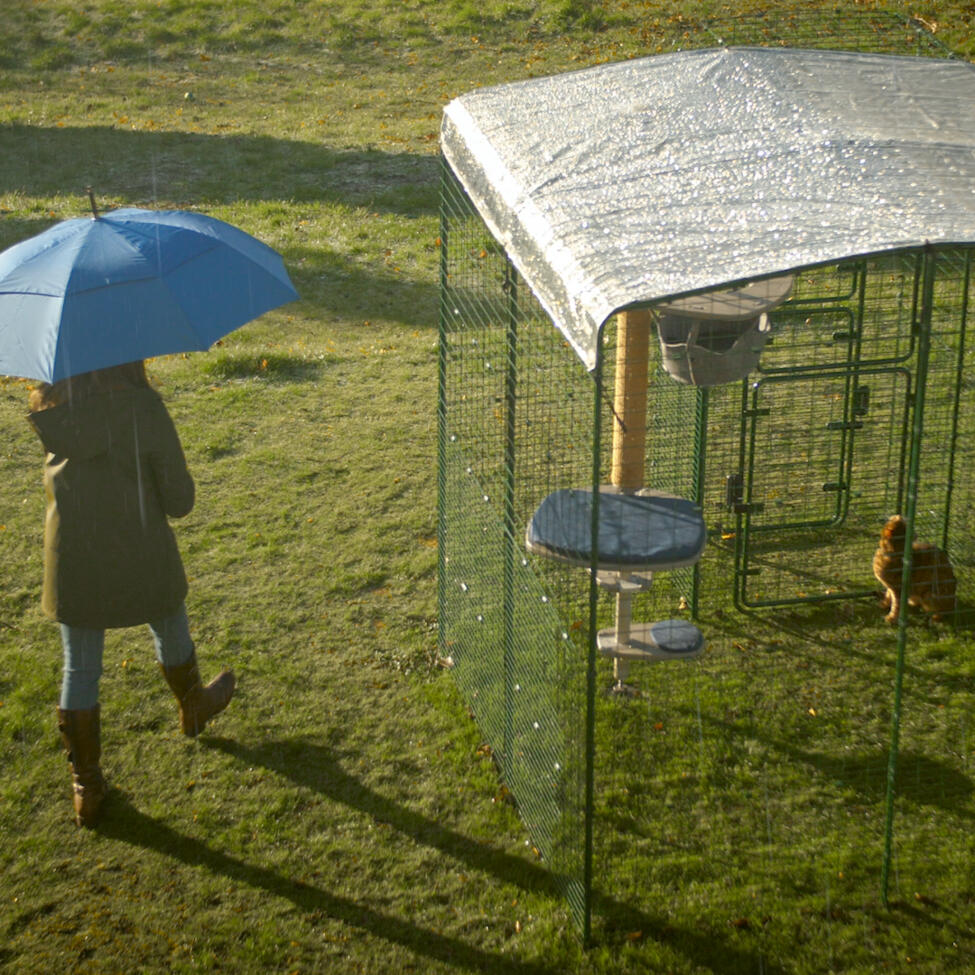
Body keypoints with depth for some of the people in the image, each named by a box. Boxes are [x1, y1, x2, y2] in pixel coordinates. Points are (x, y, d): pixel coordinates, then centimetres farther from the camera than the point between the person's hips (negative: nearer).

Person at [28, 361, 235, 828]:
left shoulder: (47, 407, -13)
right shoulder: (142, 408, -22)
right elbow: (179, 501, -15)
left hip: (72, 564, 2)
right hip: (141, 561, -2)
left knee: (79, 671, 15)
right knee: (170, 630, 29)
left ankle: (86, 788, 22)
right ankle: (192, 707, 57)